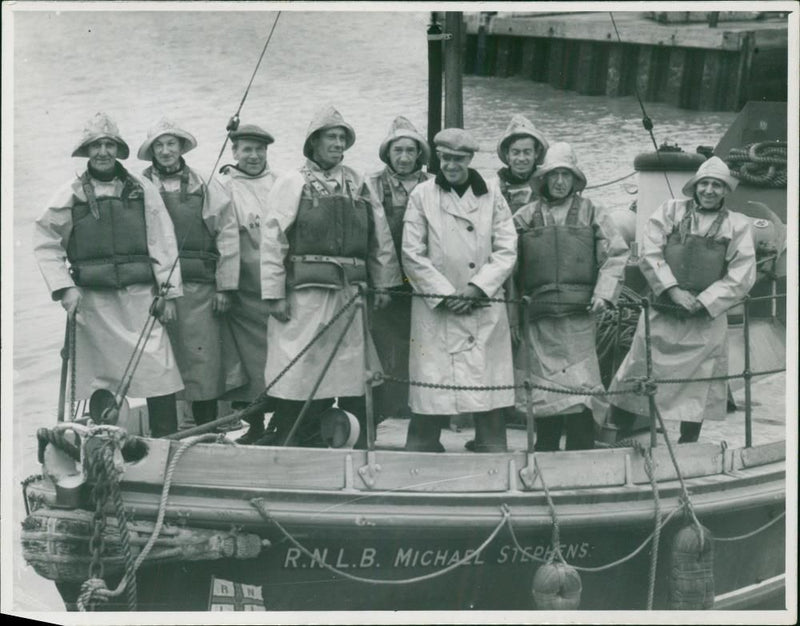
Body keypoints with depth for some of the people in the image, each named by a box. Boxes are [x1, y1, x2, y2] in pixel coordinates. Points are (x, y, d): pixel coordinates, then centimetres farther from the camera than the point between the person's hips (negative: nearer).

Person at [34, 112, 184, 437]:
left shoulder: (143, 189, 6)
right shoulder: (70, 194, 6)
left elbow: (163, 242, 5)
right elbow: (45, 244, 8)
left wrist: (168, 291, 0)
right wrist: (63, 288, -3)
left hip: (140, 295, 0)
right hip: (93, 300, 0)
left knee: (158, 370, -7)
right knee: (98, 376, 5)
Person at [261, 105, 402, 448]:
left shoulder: (357, 184, 14)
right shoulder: (292, 183, 1)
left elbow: (380, 237, 16)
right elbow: (273, 240, -4)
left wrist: (383, 284, 10)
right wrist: (274, 294, -10)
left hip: (351, 292, 5)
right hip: (305, 294, -4)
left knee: (354, 382, 8)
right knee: (301, 377, -3)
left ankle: (357, 449, 18)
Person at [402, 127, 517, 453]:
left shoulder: (492, 198, 9)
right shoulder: (422, 195, 3)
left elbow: (507, 252, 4)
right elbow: (412, 255, -2)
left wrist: (477, 288, -9)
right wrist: (446, 294, -9)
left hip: (485, 308, 2)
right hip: (436, 308, -2)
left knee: (489, 391, 1)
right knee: (430, 399, -3)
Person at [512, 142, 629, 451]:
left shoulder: (591, 214, 8)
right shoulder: (525, 217, 10)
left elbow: (616, 253, 7)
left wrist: (604, 292, -5)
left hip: (579, 314, -1)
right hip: (538, 318, 1)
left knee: (579, 386, -5)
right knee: (544, 391, 4)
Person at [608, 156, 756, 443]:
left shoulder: (737, 225, 3)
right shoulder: (670, 211, 3)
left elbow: (741, 277, -3)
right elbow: (650, 254, -4)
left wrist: (702, 302, -11)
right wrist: (673, 290, -14)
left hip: (706, 320, 0)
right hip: (661, 315, 0)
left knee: (697, 392, 8)